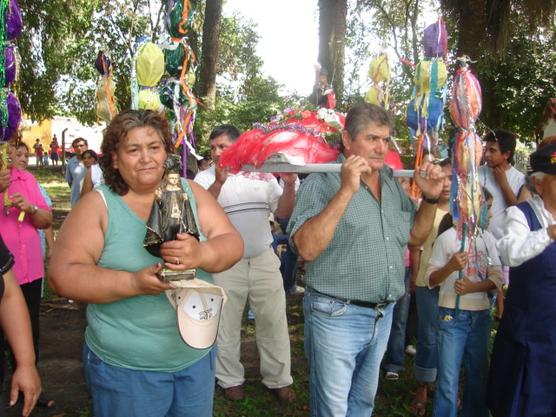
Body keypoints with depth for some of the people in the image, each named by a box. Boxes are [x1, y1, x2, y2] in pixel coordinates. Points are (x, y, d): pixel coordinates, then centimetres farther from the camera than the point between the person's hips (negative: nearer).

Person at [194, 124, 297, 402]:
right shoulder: (205, 178, -4)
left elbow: (282, 213, 4)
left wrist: (290, 185, -13)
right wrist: (218, 183, -29)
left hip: (264, 259, 2)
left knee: (274, 322, 9)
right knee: (226, 326, 9)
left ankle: (278, 379, 24)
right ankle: (230, 379, 27)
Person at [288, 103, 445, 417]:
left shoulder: (394, 185, 8)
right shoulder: (322, 182, -13)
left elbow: (415, 238, 17)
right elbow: (307, 248, -26)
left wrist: (431, 198, 1)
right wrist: (347, 191, -30)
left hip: (383, 316, 6)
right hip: (337, 317, -6)